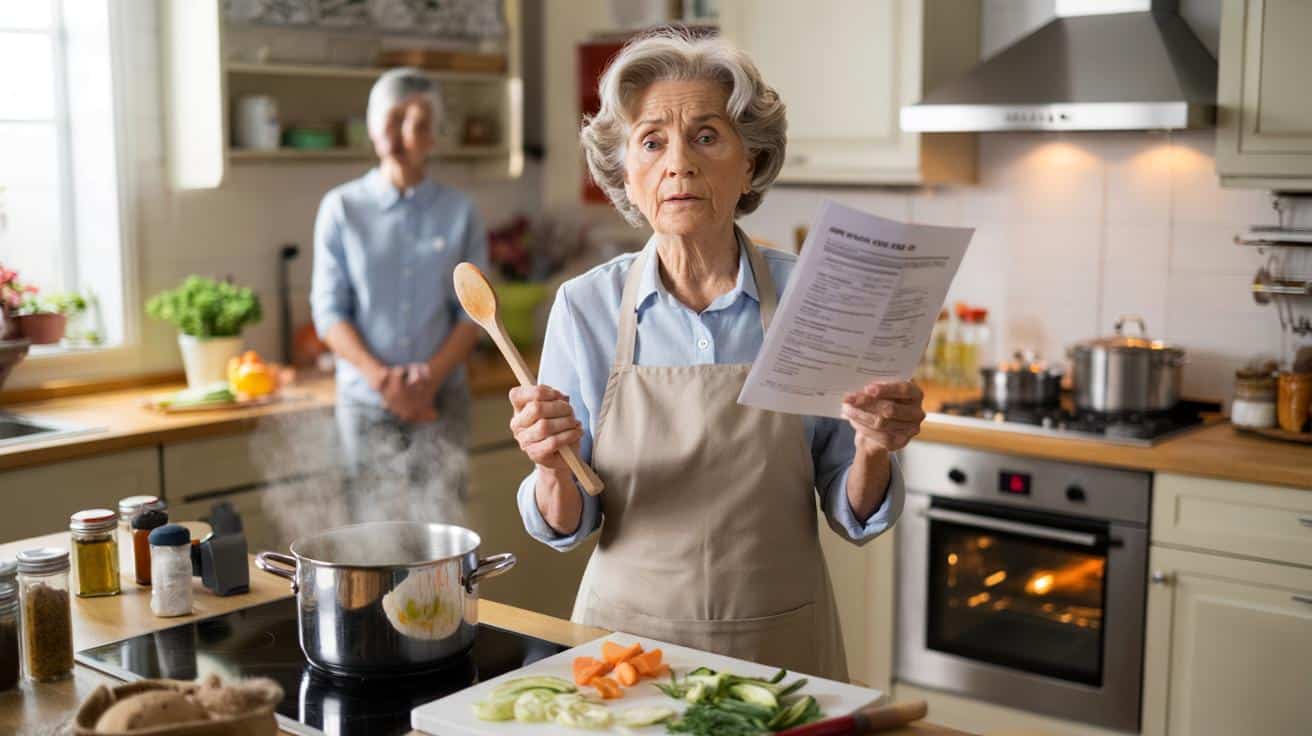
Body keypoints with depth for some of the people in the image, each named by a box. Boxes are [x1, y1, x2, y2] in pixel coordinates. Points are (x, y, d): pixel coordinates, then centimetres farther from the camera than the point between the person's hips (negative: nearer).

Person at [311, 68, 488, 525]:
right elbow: (328, 312, -1)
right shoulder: (342, 208, 2)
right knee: (374, 526, 1)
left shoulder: (460, 214, 4)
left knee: (442, 523, -3)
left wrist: (432, 374, -14)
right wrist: (382, 377, -14)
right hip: (365, 399, 0)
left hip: (441, 398, 1)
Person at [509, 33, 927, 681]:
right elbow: (567, 527, -3)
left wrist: (873, 454, -22)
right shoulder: (584, 307, -8)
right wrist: (553, 468, -23)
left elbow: (854, 517, -2)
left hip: (782, 643, 0)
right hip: (628, 632, 0)